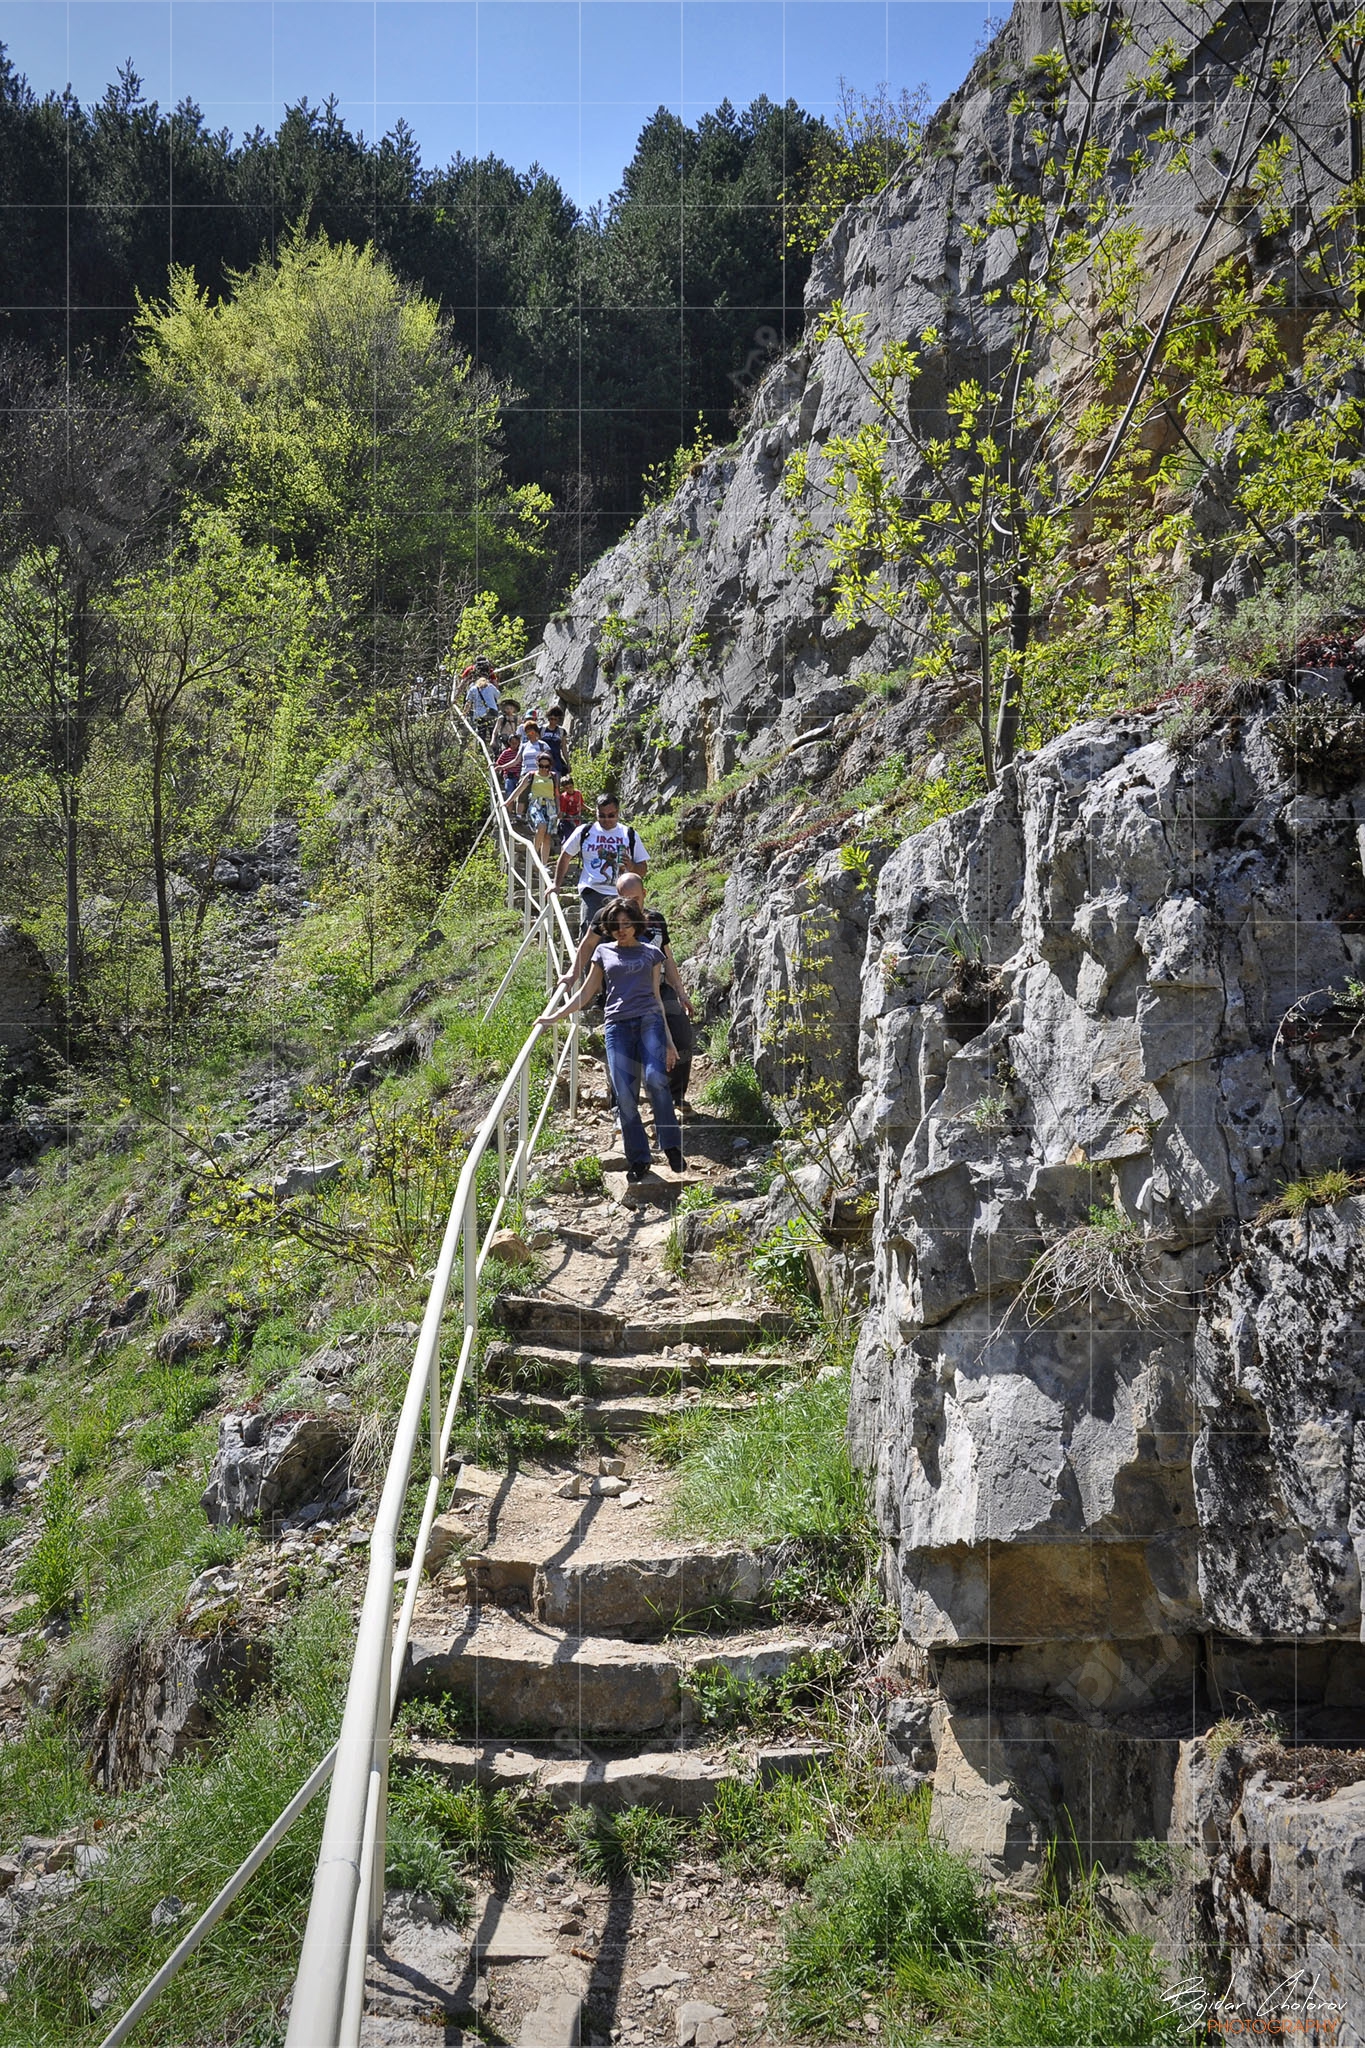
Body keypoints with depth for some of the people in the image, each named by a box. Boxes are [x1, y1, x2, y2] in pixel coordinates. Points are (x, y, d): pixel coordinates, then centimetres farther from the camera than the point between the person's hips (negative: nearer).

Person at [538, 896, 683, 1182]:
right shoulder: (604, 952, 17)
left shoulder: (652, 954, 16)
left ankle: (671, 1145, -15)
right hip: (617, 1026, 1)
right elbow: (586, 993, 21)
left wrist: (668, 1040, 12)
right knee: (624, 1095, -9)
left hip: (649, 1021, -1)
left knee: (655, 1079, -25)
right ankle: (638, 1160, -1)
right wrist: (553, 1016, 13)